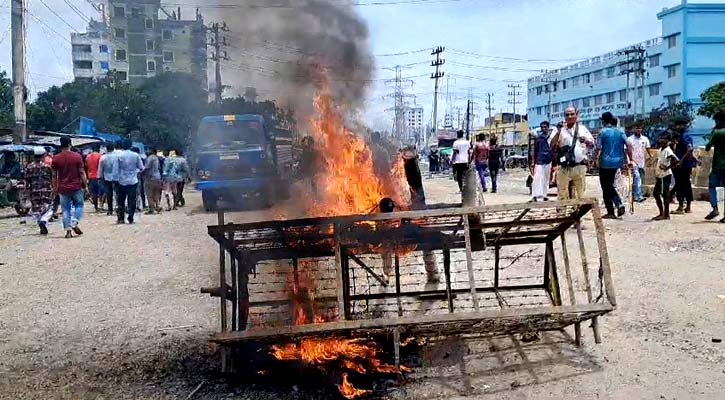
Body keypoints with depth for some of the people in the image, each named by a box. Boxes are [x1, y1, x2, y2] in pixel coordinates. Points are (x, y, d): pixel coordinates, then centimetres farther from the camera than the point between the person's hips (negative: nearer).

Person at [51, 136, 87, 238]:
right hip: (76, 187, -1)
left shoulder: (56, 158, -1)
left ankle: (68, 231, 3)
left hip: (63, 188, 1)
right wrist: (85, 185, 2)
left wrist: (55, 188, 13)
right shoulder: (77, 156, -6)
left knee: (66, 209, 7)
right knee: (79, 205, 16)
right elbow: (82, 173, -6)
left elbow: (54, 175, 3)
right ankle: (75, 223, -3)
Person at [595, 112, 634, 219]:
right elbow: (628, 146, -1)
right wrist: (630, 159, 4)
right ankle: (619, 204, 3)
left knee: (606, 187, 3)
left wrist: (596, 157, 6)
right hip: (617, 162, 6)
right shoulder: (620, 132, 7)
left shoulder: (603, 132, -7)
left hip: (605, 163, -6)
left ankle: (610, 212, 4)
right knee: (610, 185, 21)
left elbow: (598, 148, -11)